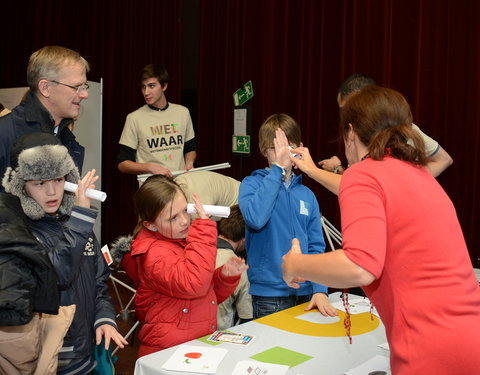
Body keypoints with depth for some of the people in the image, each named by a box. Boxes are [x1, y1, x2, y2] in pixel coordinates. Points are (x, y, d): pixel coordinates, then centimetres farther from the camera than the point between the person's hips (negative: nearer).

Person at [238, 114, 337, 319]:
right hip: (269, 294, -4)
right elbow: (255, 218, -25)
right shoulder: (251, 184, -4)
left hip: (305, 292, 4)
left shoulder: (306, 194, 7)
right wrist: (278, 167, -18)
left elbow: (316, 246, 5)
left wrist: (320, 290, -8)